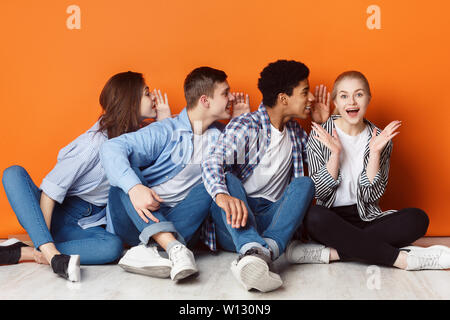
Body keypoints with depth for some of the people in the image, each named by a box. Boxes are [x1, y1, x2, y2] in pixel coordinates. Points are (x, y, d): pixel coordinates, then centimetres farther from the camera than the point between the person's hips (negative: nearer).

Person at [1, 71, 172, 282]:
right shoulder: (95, 141, -16)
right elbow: (52, 188, -18)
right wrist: (46, 244, -24)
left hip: (87, 225, 3)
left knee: (113, 246, -31)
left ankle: (23, 252, -32)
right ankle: (52, 254, -46)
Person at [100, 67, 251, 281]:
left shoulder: (219, 137, 13)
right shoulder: (165, 132, -6)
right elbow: (111, 149, -19)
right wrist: (134, 187, -38)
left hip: (180, 224, 3)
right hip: (141, 217, -3)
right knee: (127, 173, -27)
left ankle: (147, 249, -36)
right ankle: (174, 248, -46)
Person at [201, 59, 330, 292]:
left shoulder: (295, 131, 17)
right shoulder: (243, 127, -5)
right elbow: (212, 163, -22)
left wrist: (322, 124, 14)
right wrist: (222, 195, -45)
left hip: (270, 219, 4)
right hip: (235, 224, -4)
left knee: (304, 183, -18)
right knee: (229, 179, -31)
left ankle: (265, 250, -46)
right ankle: (251, 250, -59)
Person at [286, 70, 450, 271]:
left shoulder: (379, 139, 3)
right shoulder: (320, 137, -2)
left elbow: (372, 195, -4)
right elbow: (320, 192, -7)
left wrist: (375, 153, -15)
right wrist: (335, 153, -18)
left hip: (366, 219, 2)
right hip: (331, 221, -2)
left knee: (418, 219, -23)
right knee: (314, 217, -37)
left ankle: (332, 253, -29)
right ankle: (401, 258, -31)